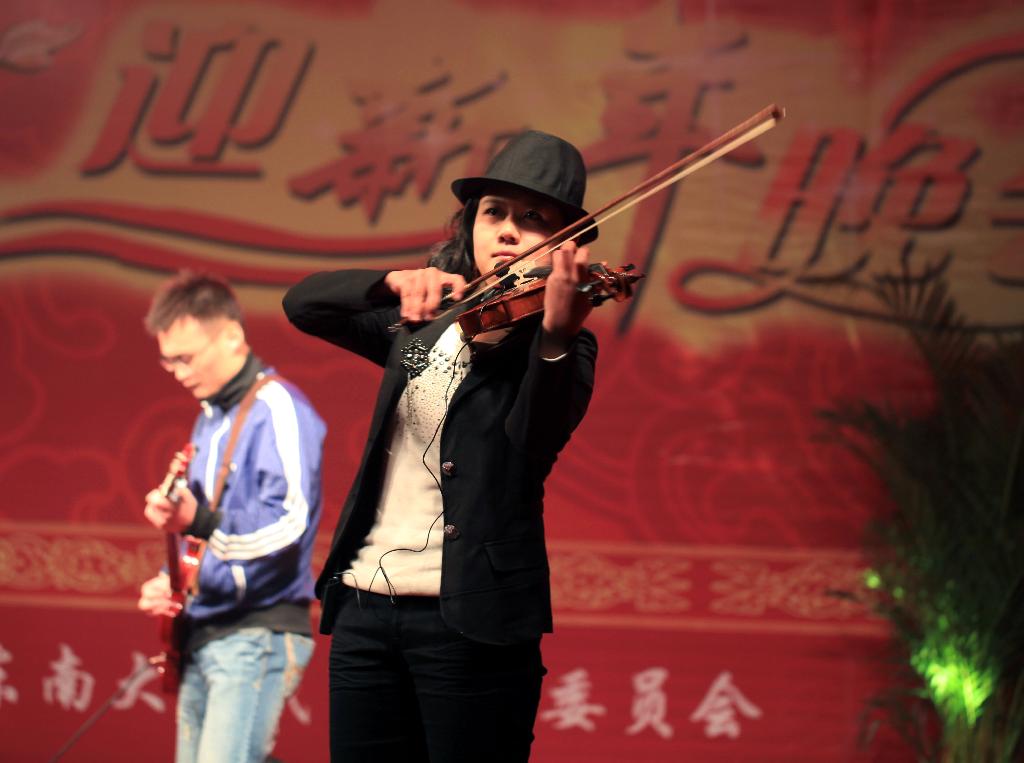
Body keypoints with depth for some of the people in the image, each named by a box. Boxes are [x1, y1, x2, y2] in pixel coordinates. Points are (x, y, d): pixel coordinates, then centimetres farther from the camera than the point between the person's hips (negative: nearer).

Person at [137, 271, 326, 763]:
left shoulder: (275, 408, -10)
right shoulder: (210, 419, 19)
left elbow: (289, 523, -20)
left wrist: (199, 520, -33)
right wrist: (169, 582, 7)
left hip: (258, 635, -10)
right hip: (204, 634, 10)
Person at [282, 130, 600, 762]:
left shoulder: (561, 350, -1)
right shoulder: (422, 327, 15)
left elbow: (535, 446, -20)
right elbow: (302, 304, 7)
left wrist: (555, 334, -38)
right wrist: (396, 283, -13)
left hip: (470, 618, -5)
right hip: (366, 609, 5)